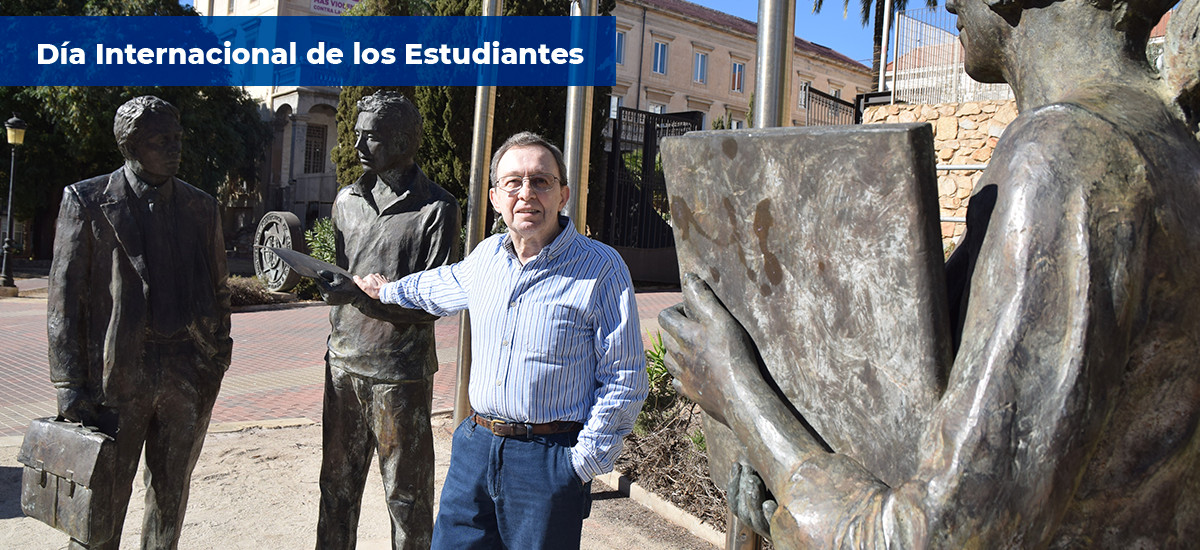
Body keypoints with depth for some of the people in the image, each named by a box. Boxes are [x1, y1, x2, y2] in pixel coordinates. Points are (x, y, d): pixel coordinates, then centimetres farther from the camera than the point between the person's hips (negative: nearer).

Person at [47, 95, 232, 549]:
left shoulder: (201, 207, 10)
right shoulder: (87, 201, 0)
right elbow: (64, 298, -3)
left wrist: (217, 358, 9)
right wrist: (70, 384, -8)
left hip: (189, 374, 3)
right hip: (117, 375, -3)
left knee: (171, 495, 14)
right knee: (102, 502, 2)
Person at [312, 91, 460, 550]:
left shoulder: (435, 208, -8)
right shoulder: (347, 200, 11)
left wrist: (363, 294, -23)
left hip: (400, 373, -5)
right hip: (343, 365, 6)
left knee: (407, 493, 4)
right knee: (337, 482, 15)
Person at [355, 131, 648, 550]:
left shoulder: (602, 269, -11)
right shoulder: (486, 256, 6)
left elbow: (624, 381, -9)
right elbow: (444, 284, 31)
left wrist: (583, 463, -11)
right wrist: (389, 290, 44)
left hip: (550, 457, -5)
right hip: (476, 445, 5)